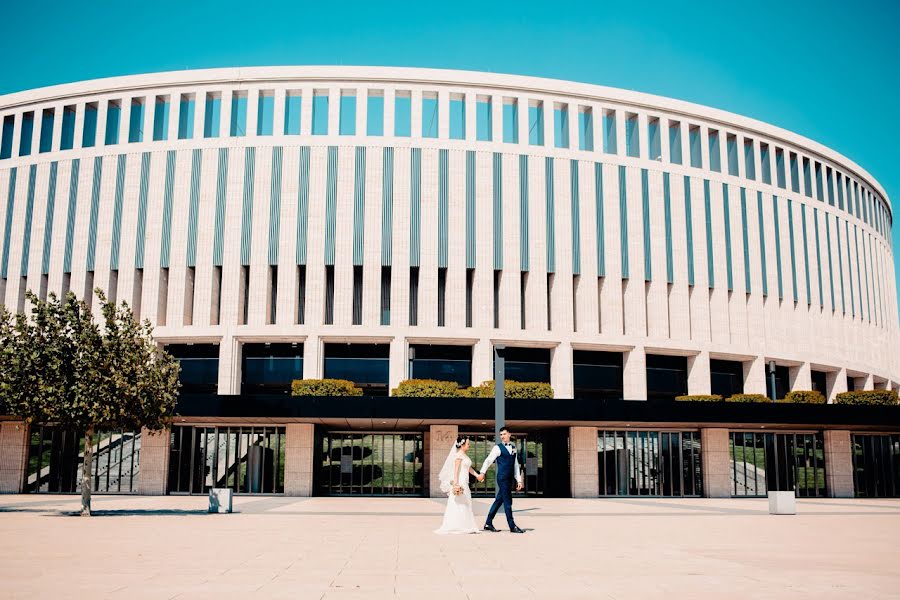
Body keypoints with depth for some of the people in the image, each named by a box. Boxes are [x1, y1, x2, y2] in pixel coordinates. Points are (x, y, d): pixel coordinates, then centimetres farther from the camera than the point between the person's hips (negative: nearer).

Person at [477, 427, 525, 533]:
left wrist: (519, 480, 13)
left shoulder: (513, 447, 14)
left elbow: (516, 465, 17)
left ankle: (488, 523, 19)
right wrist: (482, 473, -23)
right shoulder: (498, 448, -4)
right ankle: (512, 526, 1)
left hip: (509, 479, 6)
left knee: (499, 500, 11)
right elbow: (488, 460, -11)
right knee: (507, 502, -5)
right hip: (502, 478, -6)